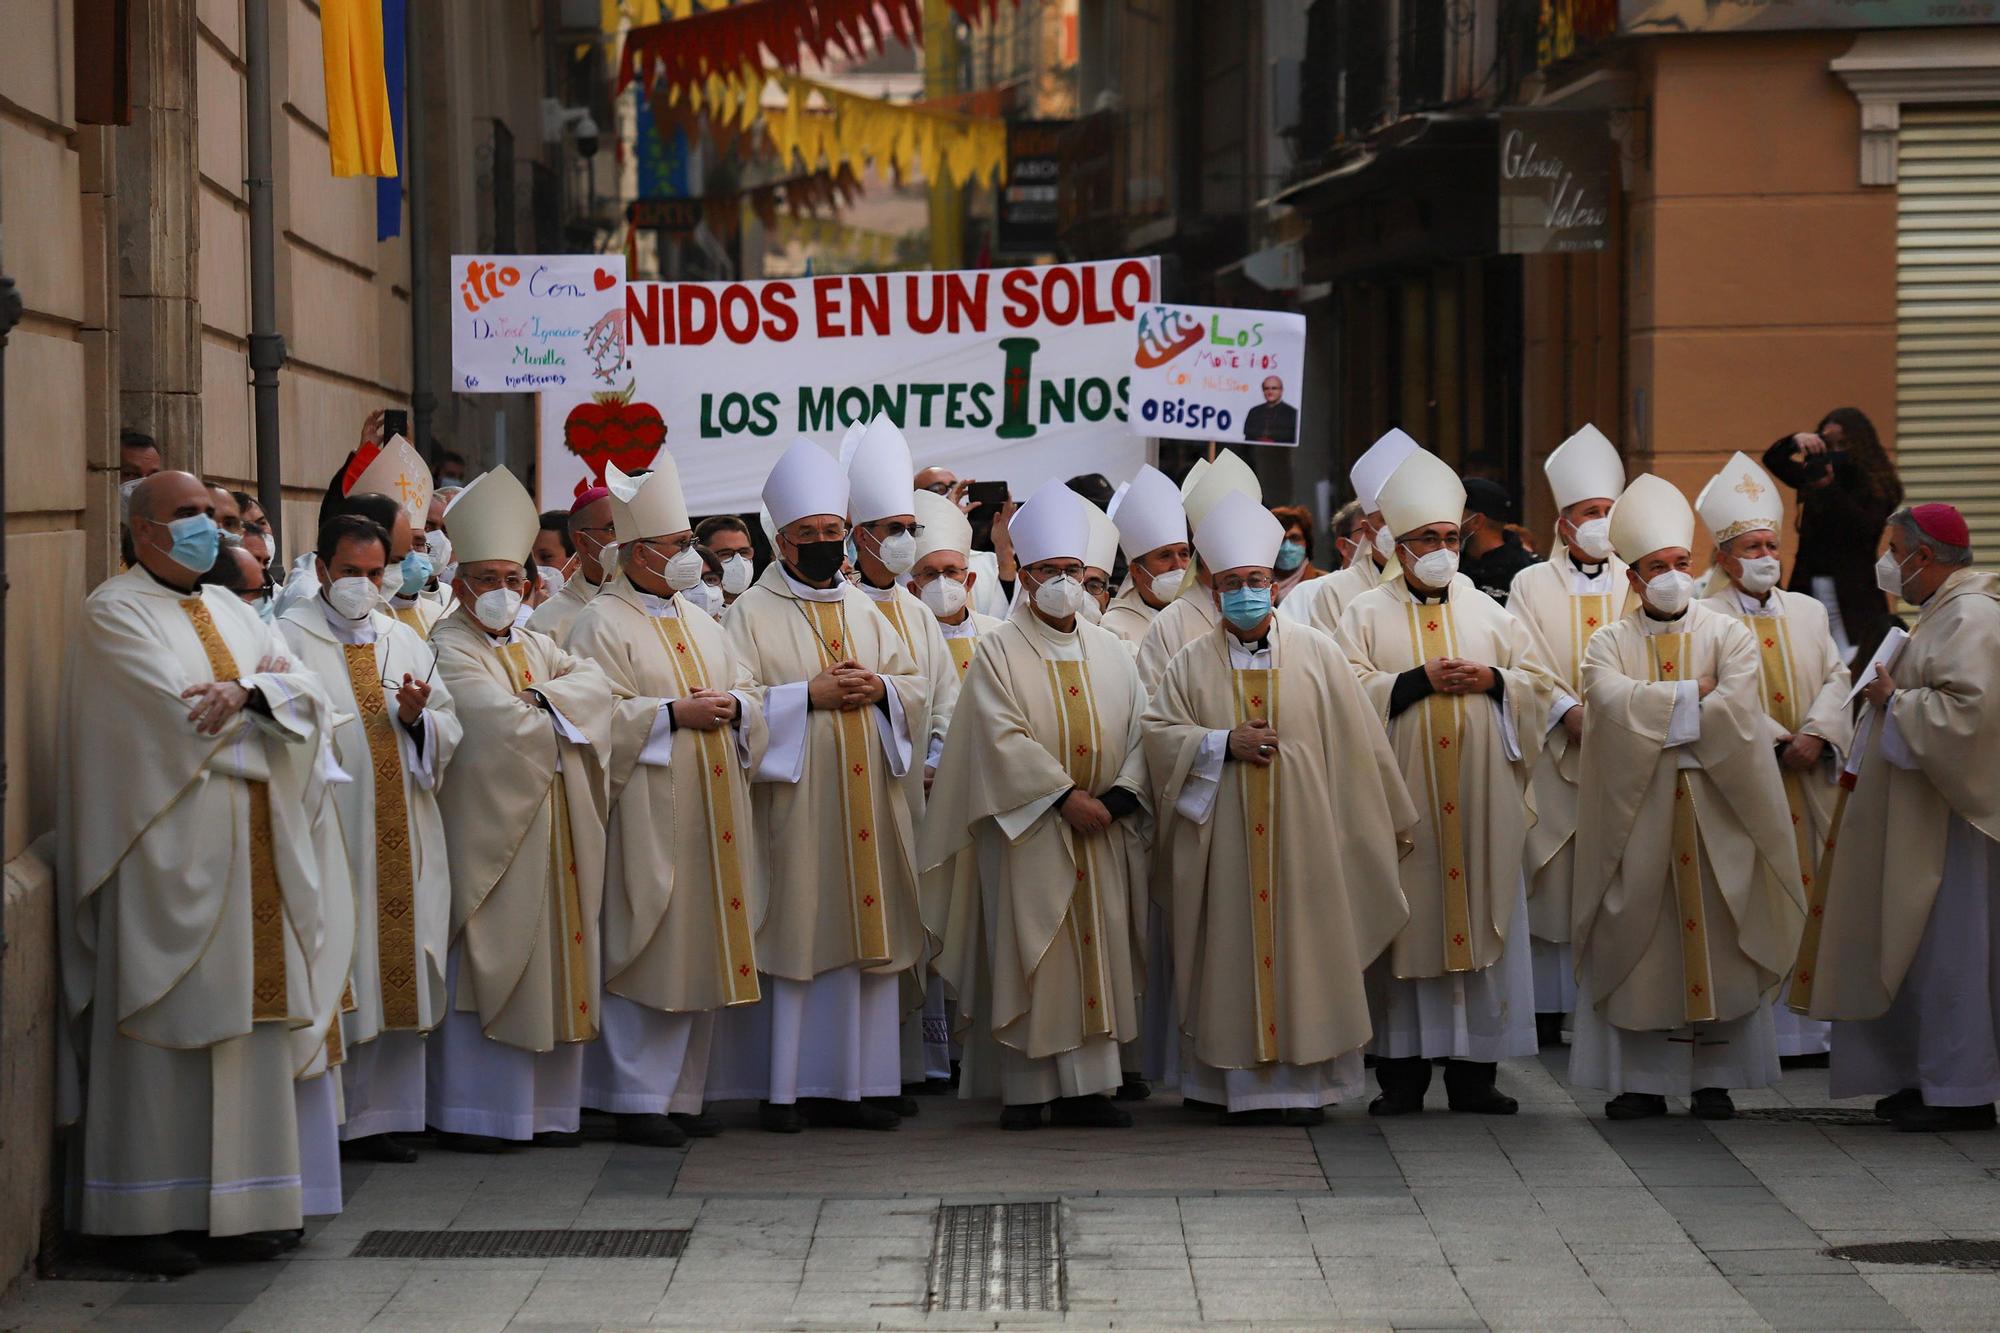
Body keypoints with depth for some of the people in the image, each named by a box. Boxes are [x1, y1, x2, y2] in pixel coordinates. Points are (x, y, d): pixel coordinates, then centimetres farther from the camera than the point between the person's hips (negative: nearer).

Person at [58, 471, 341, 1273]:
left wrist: (247, 691, -14)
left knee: (243, 1021, 5)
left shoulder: (229, 612, 19)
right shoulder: (114, 613, -4)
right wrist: (265, 701, 0)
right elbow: (180, 716, -15)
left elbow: (306, 690, 6)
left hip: (250, 860, 7)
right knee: (161, 1033, -6)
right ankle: (143, 1216, -1)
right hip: (168, 856, -7)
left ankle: (231, 1206, 9)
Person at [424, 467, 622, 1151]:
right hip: (490, 828, -8)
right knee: (483, 962, -7)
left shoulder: (534, 645, 20)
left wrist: (544, 698, -12)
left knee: (551, 963, 7)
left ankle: (544, 1105, 11)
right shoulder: (448, 649, -5)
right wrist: (565, 720, -1)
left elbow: (595, 682, 5)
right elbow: (497, 721, -17)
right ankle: (470, 1112, -4)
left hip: (553, 829, 8)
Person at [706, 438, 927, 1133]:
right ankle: (785, 1088, -3)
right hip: (793, 797, -5)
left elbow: (918, 685, 17)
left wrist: (879, 689, -4)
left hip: (866, 798, 5)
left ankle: (854, 1082, 8)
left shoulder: (865, 610, 17)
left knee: (863, 937, 4)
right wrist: (811, 694, -16)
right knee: (795, 936, -6)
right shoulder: (753, 613, 0)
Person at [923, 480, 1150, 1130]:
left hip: (1102, 831, 4)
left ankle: (1087, 1085, 6)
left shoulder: (1110, 653, 12)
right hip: (1027, 828, -4)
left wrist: (1119, 794, -8)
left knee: (1098, 952, 2)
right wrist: (1064, 795, -18)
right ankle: (1026, 1090, 0)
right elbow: (1003, 736, -11)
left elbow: (1138, 730, 9)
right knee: (1028, 957, -4)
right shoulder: (999, 652, -1)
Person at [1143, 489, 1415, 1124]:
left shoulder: (1317, 654, 4)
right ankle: (1241, 1082, 5)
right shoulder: (1191, 663, 7)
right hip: (1226, 835, 1)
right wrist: (1225, 744, -11)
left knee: (1303, 947, -1)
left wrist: (1377, 820, 6)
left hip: (1303, 830, 0)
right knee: (1235, 953, 0)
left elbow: (1354, 741, 6)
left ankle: (1304, 1081, 3)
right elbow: (1159, 731, 3)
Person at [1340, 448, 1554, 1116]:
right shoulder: (1366, 615, 6)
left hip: (1480, 804, 3)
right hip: (1402, 799, -3)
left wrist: (1492, 680, -5)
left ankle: (1474, 1071, 5)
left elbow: (1540, 684, 13)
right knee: (1406, 926, -3)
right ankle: (1402, 1072, 2)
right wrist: (1420, 680, -13)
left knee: (1481, 921, 1)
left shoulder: (1488, 613, 15)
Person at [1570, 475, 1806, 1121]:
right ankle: (1643, 1078, 4)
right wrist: (1695, 693, -11)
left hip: (1715, 806, 0)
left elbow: (1735, 710, -11)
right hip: (1638, 810, 0)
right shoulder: (1610, 643, 7)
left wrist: (1655, 713, -7)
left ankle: (1715, 1077, 6)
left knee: (1718, 937, -1)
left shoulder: (1728, 634, 6)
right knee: (1641, 940, -1)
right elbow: (1613, 703, -14)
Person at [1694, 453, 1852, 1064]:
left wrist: (1816, 735, -10)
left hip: (1807, 781, 5)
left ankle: (1809, 1023, 7)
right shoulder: (1705, 619, -2)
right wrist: (1778, 743, -16)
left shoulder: (1809, 612, 16)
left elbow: (1834, 678, 8)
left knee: (1810, 892, 3)